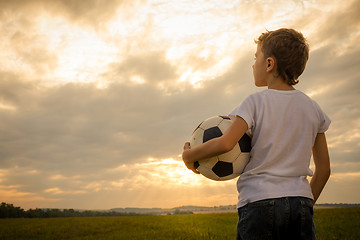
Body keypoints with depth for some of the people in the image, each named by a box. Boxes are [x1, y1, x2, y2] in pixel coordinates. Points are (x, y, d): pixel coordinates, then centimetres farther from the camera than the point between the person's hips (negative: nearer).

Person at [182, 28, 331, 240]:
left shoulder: (256, 102, -5)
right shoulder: (312, 108, 9)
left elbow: (225, 143, -19)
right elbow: (324, 169, 12)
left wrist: (189, 155, -3)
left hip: (259, 201, -4)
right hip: (301, 203, 4)